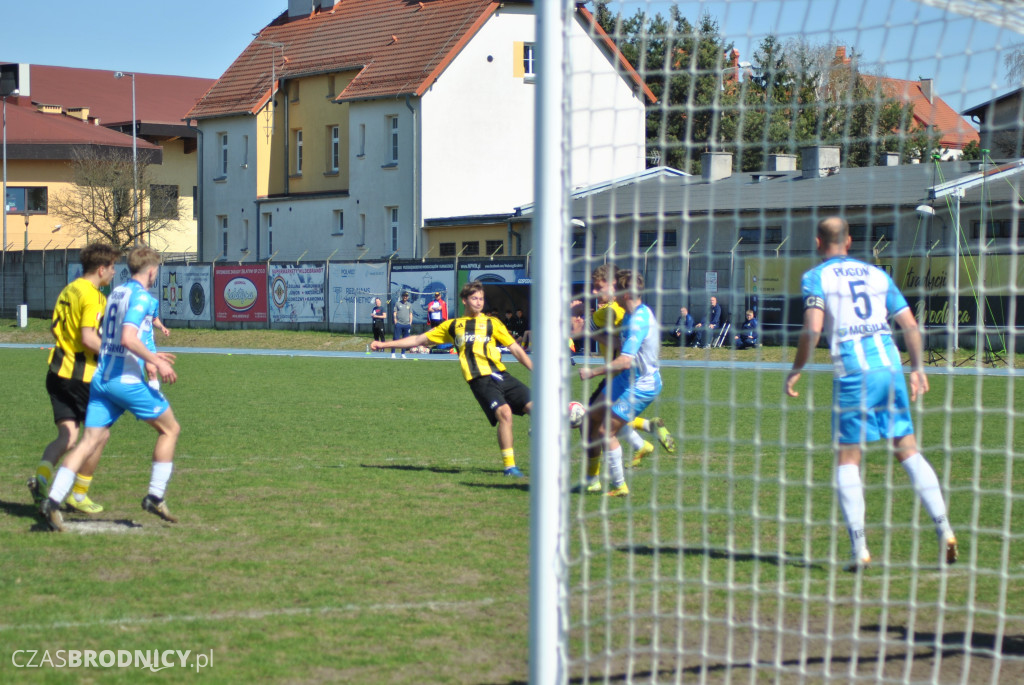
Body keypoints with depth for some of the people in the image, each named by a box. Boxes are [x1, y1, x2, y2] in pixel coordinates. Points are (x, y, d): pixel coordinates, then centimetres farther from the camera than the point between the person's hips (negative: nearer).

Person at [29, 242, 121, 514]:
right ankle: (79, 494, 8)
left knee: (67, 435, 5)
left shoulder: (68, 290, 14)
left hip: (58, 370, 8)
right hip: (82, 375, -8)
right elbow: (88, 338, -22)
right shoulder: (92, 296, -13)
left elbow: (54, 328, 20)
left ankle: (42, 476, -18)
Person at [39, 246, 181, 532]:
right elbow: (128, 338, -23)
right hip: (128, 380, -7)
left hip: (101, 377, 7)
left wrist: (151, 356, 31)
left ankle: (53, 500, -12)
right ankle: (155, 497, 10)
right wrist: (157, 362, -15)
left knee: (91, 440, 2)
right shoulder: (142, 297, -10)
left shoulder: (116, 293, 16)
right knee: (170, 429, 11)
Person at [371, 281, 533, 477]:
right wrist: (384, 344, 22)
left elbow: (516, 349, 18)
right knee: (504, 412, -23)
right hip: (479, 380, -2)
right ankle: (508, 465, -15)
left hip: (500, 375, 3)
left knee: (534, 406, -13)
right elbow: (419, 339, 23)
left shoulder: (492, 323, 19)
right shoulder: (453, 325, 18)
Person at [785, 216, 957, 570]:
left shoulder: (816, 277, 4)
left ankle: (859, 548, -5)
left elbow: (813, 328, -10)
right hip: (890, 364, 4)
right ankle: (944, 530, 2)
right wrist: (917, 368, 24)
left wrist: (796, 369, 1)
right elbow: (910, 325, 15)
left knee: (847, 459, 3)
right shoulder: (877, 274, 18)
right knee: (908, 450, 10)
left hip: (853, 371, -4)